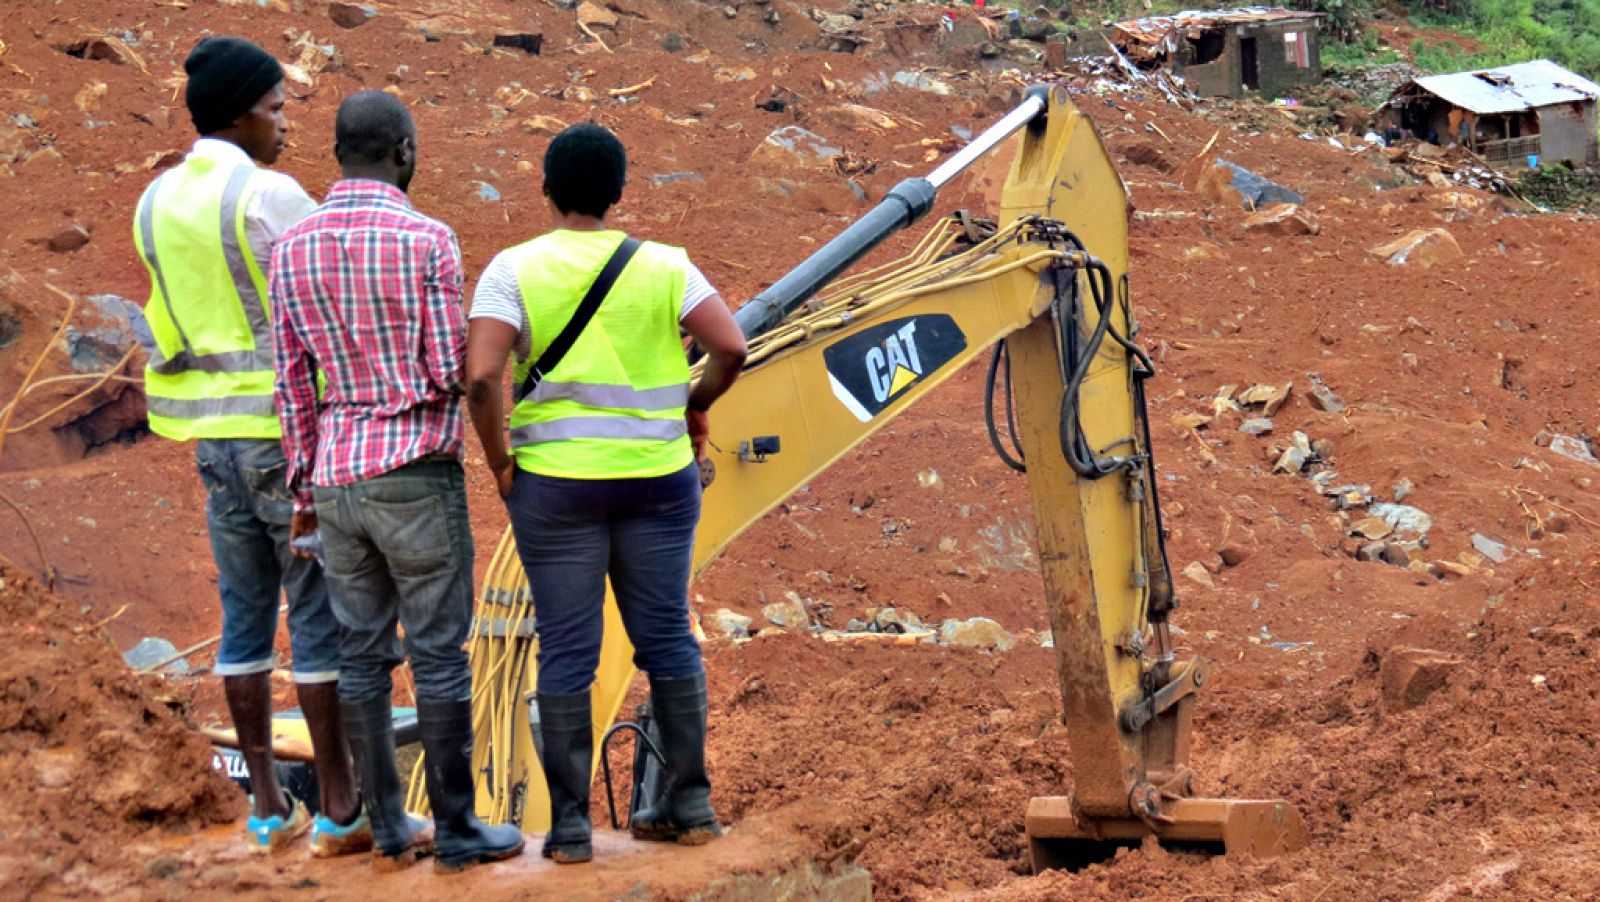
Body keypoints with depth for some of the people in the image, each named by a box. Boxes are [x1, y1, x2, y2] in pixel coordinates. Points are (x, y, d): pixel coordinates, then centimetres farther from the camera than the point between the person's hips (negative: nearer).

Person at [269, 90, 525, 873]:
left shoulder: (293, 247, 4)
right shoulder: (426, 240, -13)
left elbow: (293, 381, 6)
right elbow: (449, 375, -12)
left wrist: (303, 487, 12)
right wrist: (465, 347, 12)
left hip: (336, 476, 5)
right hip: (417, 475, -5)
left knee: (363, 653, 11)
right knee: (439, 654, 2)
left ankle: (387, 824, 16)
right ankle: (455, 829, 7)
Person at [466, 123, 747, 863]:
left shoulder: (513, 270, -6)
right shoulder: (662, 265, -1)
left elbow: (480, 377, -17)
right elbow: (731, 347, -9)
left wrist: (499, 462, -4)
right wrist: (695, 406, 9)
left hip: (556, 482, -2)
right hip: (658, 476, 2)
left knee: (566, 649, 4)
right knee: (666, 636, 13)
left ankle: (570, 824, 8)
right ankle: (690, 802, 18)